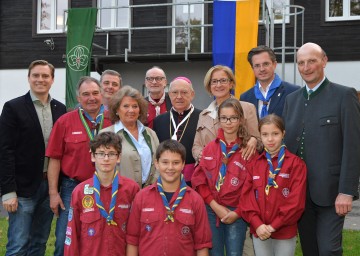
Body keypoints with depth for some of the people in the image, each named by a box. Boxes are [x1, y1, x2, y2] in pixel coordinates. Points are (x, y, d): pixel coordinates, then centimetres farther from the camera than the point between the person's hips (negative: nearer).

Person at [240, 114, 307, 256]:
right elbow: (247, 197, 2)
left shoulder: (296, 163, -5)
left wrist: (273, 226, -13)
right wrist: (257, 224, -11)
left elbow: (296, 201, -11)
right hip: (259, 231, 3)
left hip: (285, 232, -3)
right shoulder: (254, 164, 7)